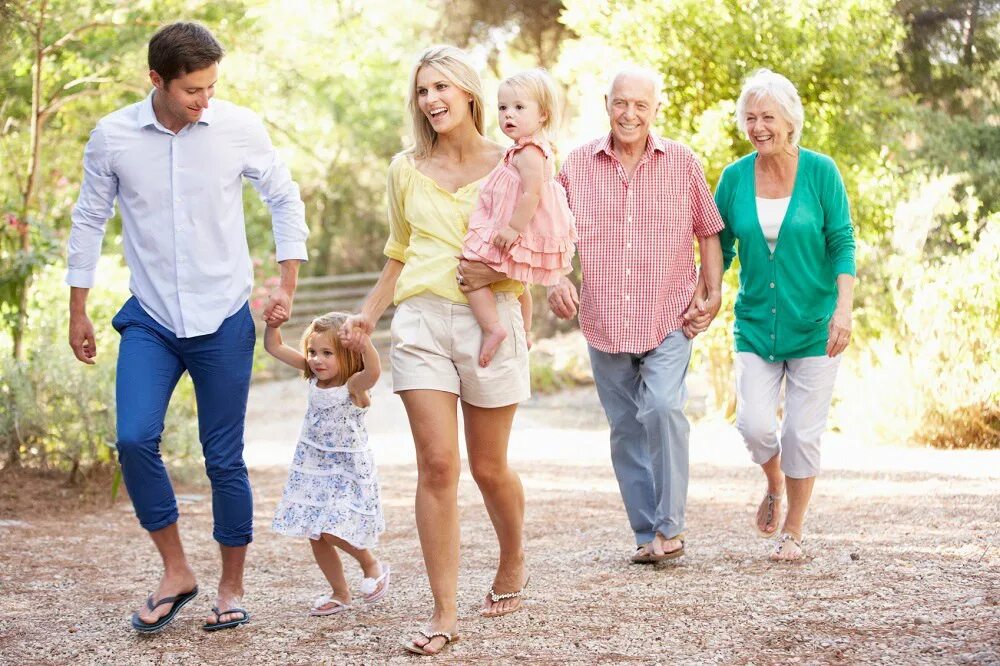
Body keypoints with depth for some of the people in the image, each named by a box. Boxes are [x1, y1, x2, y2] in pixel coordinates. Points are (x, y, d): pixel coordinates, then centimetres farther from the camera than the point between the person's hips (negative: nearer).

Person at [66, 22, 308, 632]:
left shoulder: (240, 128, -7)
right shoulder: (112, 137, -5)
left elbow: (285, 199, 8)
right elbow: (90, 221, 7)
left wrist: (287, 283, 3)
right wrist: (78, 312, 9)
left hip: (224, 320, -1)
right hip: (150, 320, 1)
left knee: (225, 460, 2)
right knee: (135, 440, -16)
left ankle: (232, 589, 19)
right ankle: (175, 572, 2)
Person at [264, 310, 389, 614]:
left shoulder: (354, 385, -19)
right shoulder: (314, 376, 0)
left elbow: (373, 372, -43)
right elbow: (274, 347, 4)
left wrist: (364, 340, -56)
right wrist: (273, 324, -13)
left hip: (347, 468, -7)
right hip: (312, 467, 7)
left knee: (332, 531, -17)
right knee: (316, 536, 8)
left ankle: (371, 565, 11)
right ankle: (340, 594, 25)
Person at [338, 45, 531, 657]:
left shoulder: (507, 164, 3)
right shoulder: (407, 170, 11)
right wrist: (368, 317, 13)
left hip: (490, 320, -2)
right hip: (421, 322, 2)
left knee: (489, 467, 8)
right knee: (437, 466, -8)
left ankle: (513, 563, 37)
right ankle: (445, 613, -6)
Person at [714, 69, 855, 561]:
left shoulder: (820, 172, -7)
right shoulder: (735, 177, 0)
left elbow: (842, 244, -7)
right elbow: (719, 250, 8)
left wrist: (843, 309, -18)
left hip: (813, 324, -2)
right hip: (755, 323, 2)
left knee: (802, 432, 1)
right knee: (754, 424, -10)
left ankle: (793, 531, 20)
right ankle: (774, 484, 25)